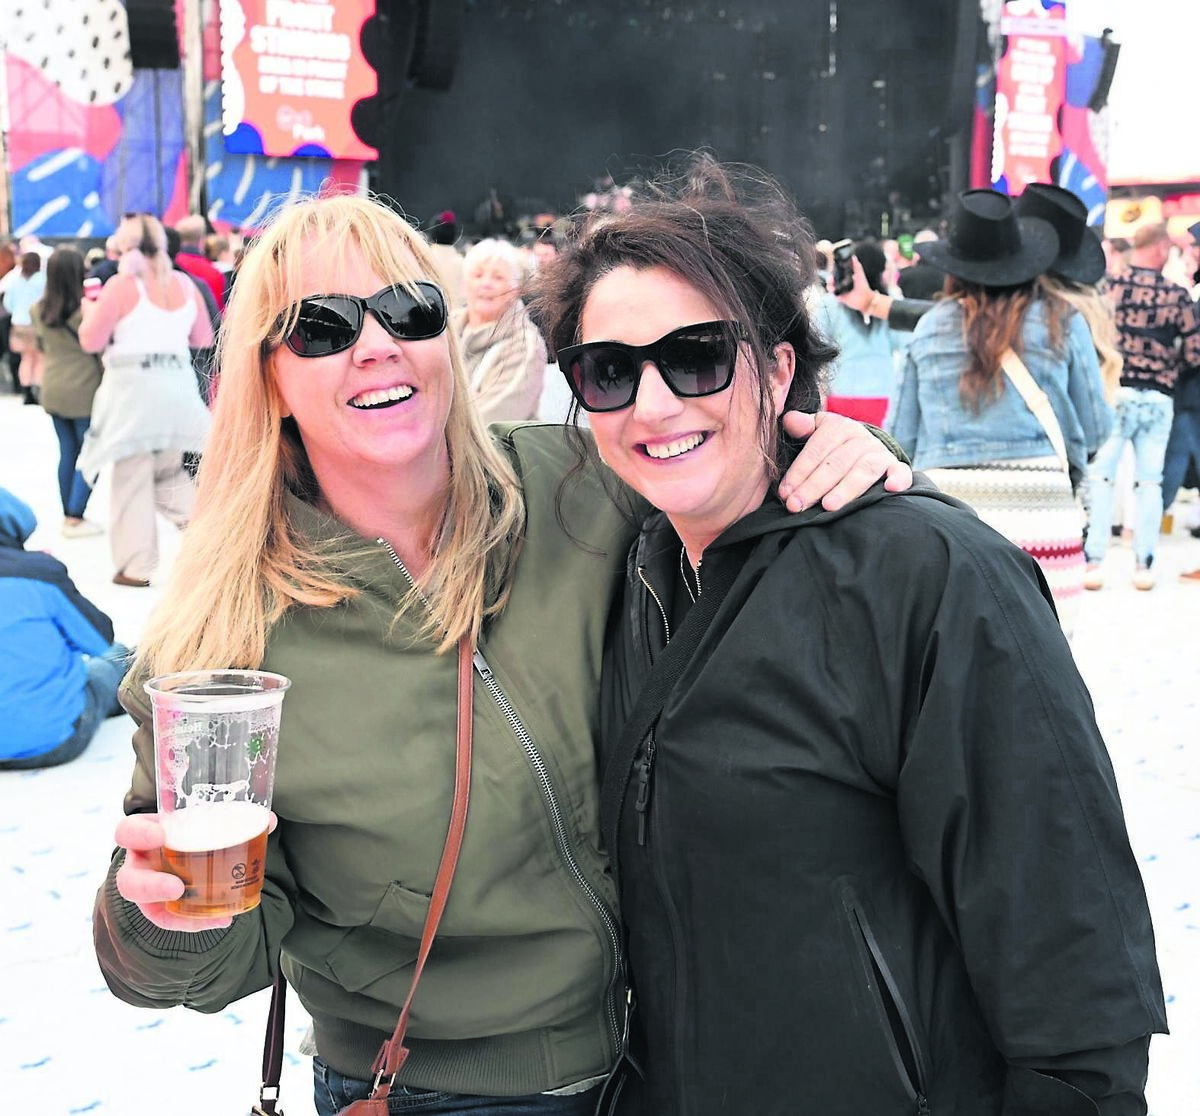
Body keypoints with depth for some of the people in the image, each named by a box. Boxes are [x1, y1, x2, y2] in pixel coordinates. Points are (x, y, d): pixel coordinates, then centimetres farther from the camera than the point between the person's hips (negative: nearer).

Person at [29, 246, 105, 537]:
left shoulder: (38, 310, 1)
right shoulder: (87, 307, -18)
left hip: (52, 390, 6)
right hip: (85, 391, -6)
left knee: (67, 452, 14)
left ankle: (68, 515, 18)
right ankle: (75, 518, 2)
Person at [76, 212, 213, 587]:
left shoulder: (122, 285, -9)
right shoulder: (184, 284, 6)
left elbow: (91, 340, -6)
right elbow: (203, 338, 14)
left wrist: (90, 311, 13)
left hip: (133, 388, -5)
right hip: (178, 387, 5)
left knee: (131, 479, 3)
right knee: (168, 470, 20)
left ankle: (135, 566, 7)